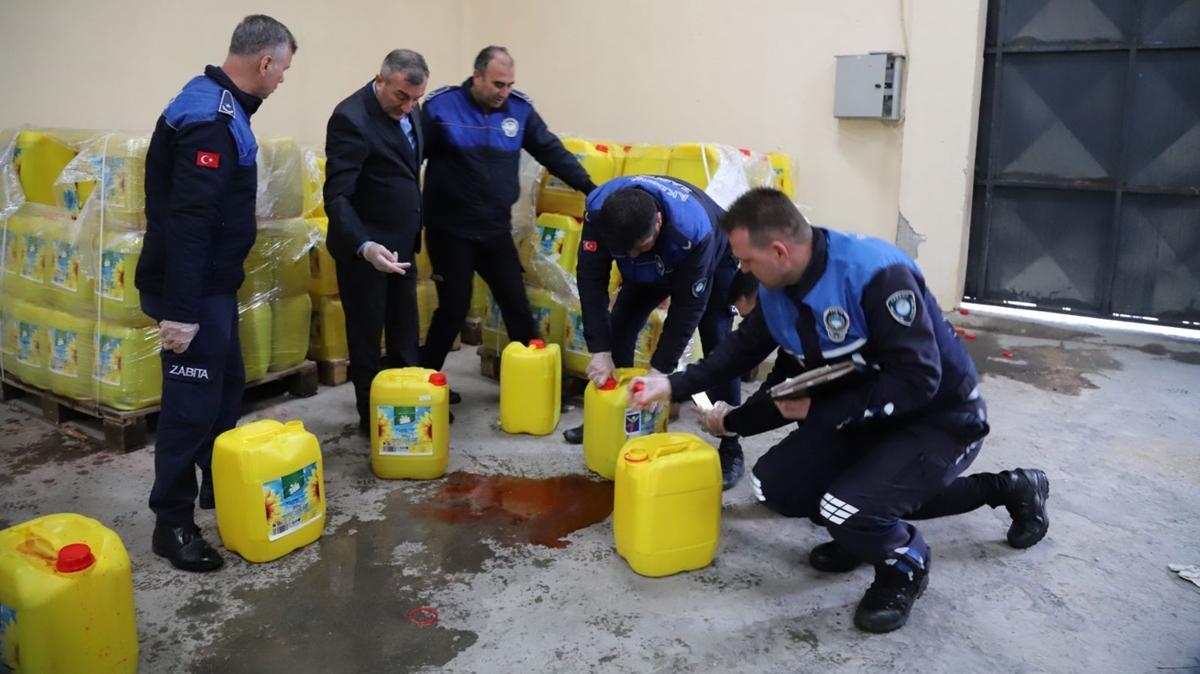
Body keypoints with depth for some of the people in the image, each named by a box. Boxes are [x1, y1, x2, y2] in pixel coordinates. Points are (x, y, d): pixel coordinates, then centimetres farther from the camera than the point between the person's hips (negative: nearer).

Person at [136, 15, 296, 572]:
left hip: (213, 282, 10)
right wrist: (180, 310, -29)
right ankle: (172, 523, 9)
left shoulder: (219, 106, 11)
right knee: (193, 400, -3)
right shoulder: (210, 121, -22)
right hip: (193, 288, -10)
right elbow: (186, 221, -28)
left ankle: (219, 487, 35)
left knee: (227, 385, 19)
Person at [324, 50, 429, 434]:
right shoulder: (351, 118, -21)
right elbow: (336, 196, -26)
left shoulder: (409, 109, 4)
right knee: (366, 338, 7)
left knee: (405, 337, 16)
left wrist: (414, 231, 15)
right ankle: (372, 417, 21)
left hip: (400, 243, 8)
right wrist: (365, 246, -40)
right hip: (365, 248, -8)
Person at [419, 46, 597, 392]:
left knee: (517, 306, 8)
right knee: (454, 308, 3)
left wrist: (587, 186, -1)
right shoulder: (441, 107, -9)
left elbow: (551, 150, 7)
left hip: (497, 231, 4)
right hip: (450, 231, -4)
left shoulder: (519, 108, 2)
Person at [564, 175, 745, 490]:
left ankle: (731, 449, -9)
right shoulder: (598, 210, -34)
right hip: (652, 267, 5)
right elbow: (592, 281, -28)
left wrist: (659, 369, -34)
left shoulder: (693, 229, -45)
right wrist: (599, 350, -34)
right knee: (618, 328, -1)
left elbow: (688, 306, -36)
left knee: (718, 346, -17)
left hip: (711, 264, -4)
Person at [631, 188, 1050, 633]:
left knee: (848, 510, -29)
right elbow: (744, 347, 11)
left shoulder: (876, 274, -30)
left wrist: (818, 412, -28)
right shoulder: (776, 289, -5)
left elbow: (918, 380, -32)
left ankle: (904, 565, 7)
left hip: (939, 418, -8)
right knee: (774, 485, -2)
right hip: (860, 416, 8)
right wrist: (674, 385, 5)